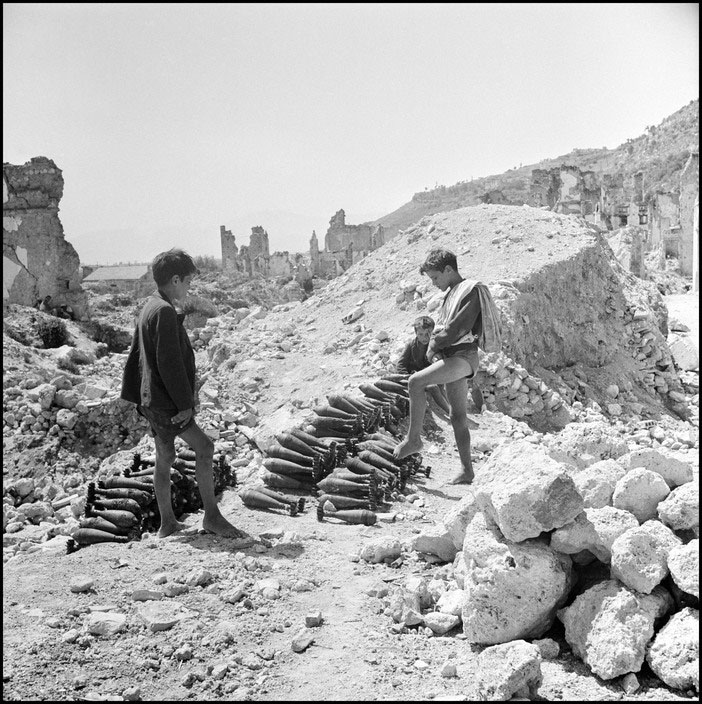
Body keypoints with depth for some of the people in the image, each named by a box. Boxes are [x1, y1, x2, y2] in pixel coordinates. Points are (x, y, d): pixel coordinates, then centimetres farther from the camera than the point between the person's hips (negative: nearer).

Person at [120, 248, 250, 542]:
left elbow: (135, 355, 21)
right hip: (165, 402, -11)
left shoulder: (148, 308, 15)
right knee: (204, 447, -8)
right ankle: (212, 516, -3)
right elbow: (169, 363, -22)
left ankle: (167, 523, 23)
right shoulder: (165, 311, -17)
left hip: (152, 401, 11)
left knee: (165, 457, 14)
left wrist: (135, 394, 25)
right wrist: (185, 402, -17)